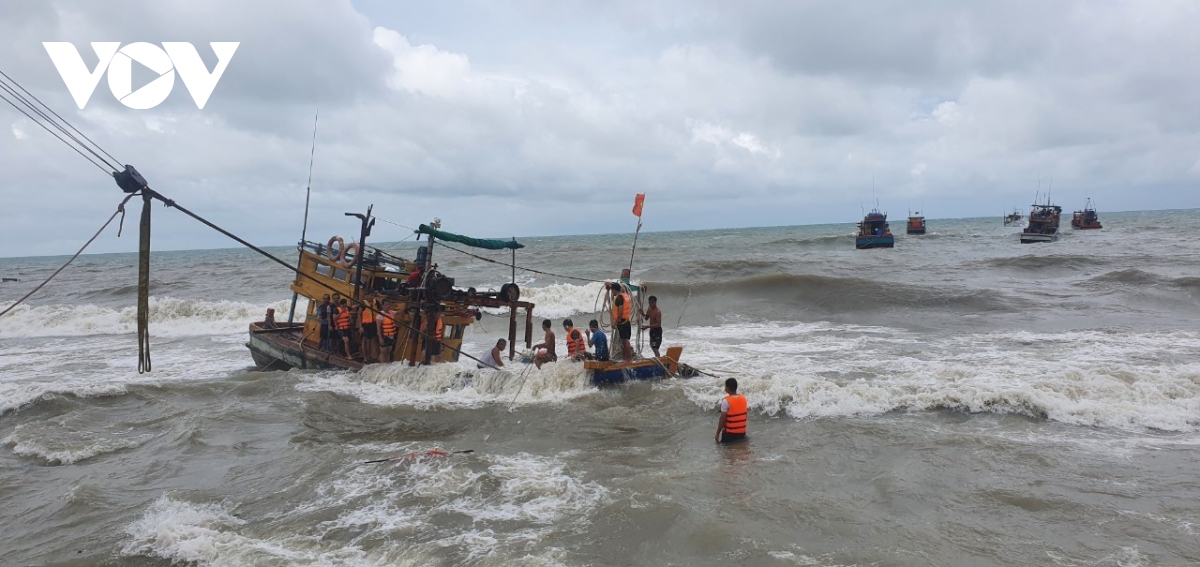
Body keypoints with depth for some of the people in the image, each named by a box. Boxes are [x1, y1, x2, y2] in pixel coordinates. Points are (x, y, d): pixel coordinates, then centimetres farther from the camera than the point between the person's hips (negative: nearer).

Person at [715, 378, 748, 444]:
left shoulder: (726, 401, -19)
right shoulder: (743, 398, -1)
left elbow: (722, 420, -17)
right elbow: (745, 414, 8)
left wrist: (717, 433, -7)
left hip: (730, 433, -5)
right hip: (742, 432, 5)